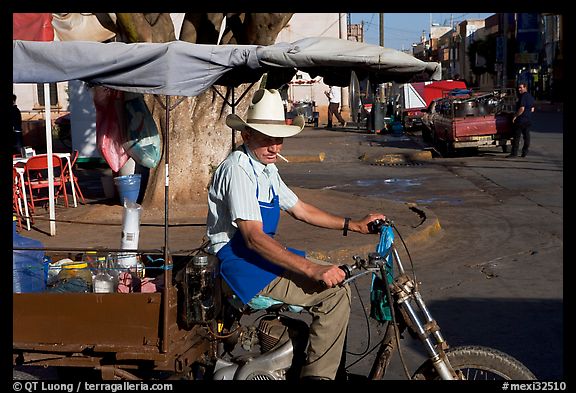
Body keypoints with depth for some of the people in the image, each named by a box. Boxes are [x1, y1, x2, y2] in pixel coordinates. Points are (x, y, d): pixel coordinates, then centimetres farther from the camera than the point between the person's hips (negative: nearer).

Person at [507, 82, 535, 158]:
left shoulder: (523, 96, -15)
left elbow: (522, 109, -22)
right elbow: (532, 109, 20)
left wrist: (515, 116, -15)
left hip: (521, 120, -9)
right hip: (528, 120, 9)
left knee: (517, 137, -5)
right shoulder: (530, 97, 14)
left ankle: (514, 153, -5)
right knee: (526, 136, 10)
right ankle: (525, 152, 12)